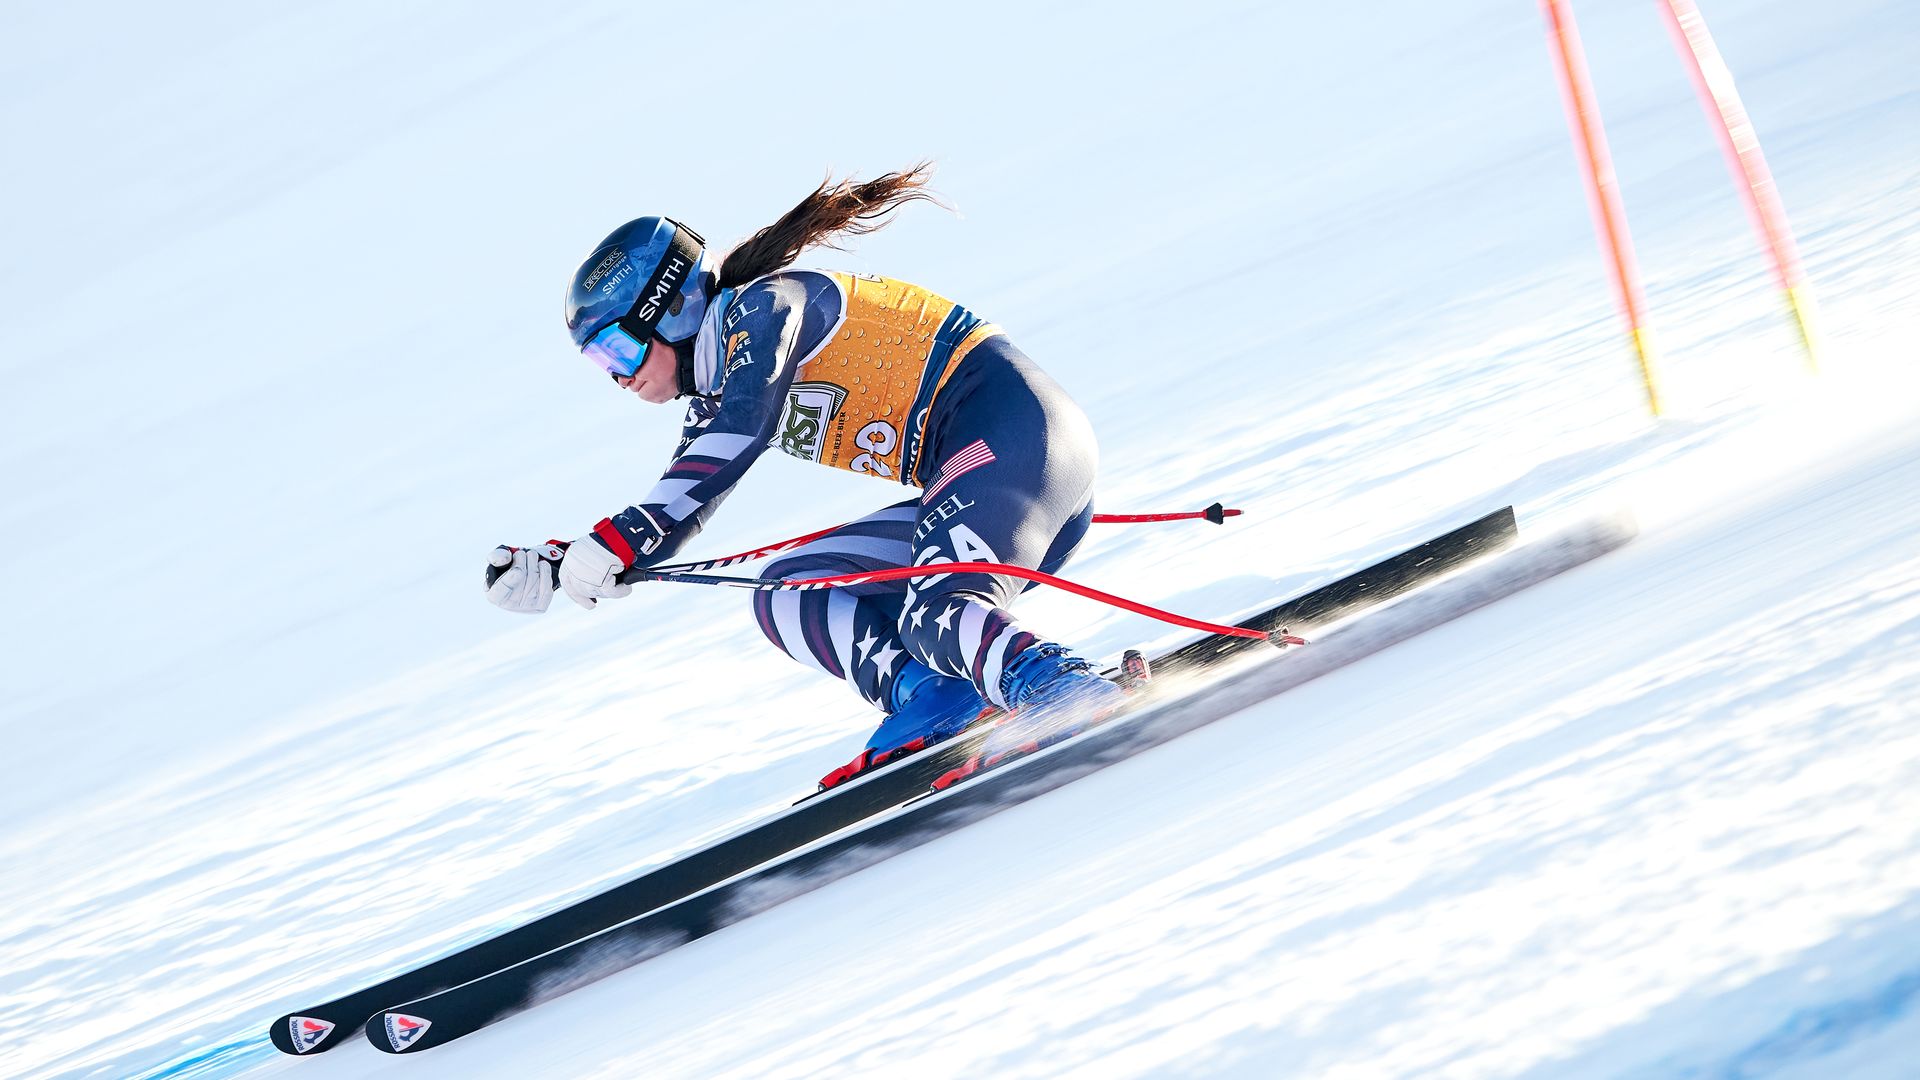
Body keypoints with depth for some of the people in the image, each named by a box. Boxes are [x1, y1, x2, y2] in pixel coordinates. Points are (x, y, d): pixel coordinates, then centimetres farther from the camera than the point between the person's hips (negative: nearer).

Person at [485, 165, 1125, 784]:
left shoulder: (755, 307, -7)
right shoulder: (715, 397, 20)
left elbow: (738, 436, -22)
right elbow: (666, 515, 22)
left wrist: (614, 542, -25)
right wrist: (551, 571, 8)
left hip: (1009, 420, -10)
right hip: (958, 474, 10)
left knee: (934, 618, -30)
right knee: (786, 597, 2)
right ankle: (935, 700, -19)